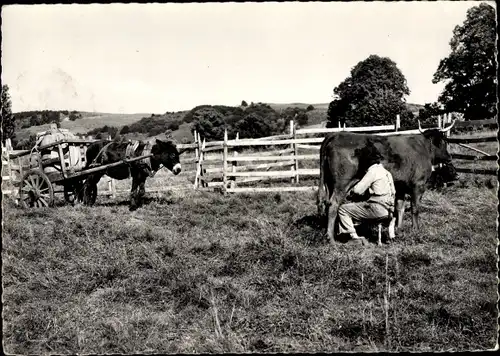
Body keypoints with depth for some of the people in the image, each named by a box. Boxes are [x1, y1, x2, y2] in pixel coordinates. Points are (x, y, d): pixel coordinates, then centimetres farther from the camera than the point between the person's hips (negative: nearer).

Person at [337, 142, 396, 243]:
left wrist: (350, 192, 9)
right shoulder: (385, 171, 14)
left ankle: (354, 237, -6)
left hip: (378, 209, -9)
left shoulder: (373, 171, -13)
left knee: (343, 209, -2)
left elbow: (358, 190, -16)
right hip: (387, 207, 9)